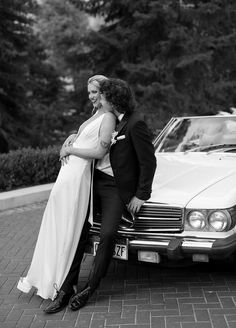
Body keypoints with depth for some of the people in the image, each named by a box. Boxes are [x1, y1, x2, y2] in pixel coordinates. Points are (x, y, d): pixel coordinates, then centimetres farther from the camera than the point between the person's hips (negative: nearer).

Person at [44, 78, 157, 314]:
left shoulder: (135, 123, -13)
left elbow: (148, 162, -12)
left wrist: (141, 196, -10)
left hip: (116, 187, -6)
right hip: (94, 180, 7)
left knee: (107, 234, -20)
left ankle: (90, 288, -2)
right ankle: (64, 292, 0)